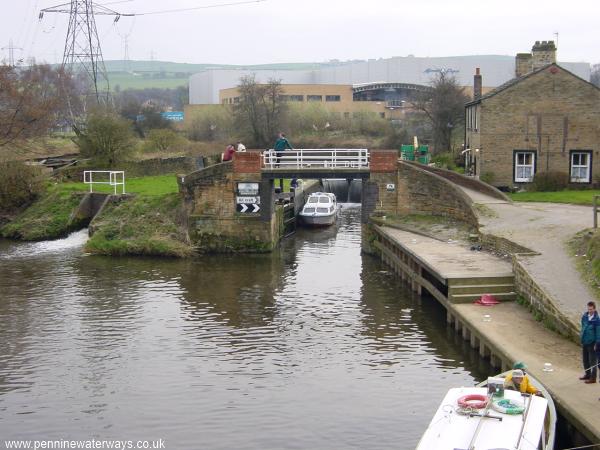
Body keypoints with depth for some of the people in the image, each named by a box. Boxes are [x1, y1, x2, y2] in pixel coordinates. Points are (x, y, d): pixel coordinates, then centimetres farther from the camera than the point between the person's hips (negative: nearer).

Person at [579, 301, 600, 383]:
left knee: (593, 361, 3)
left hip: (592, 343, -6)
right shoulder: (584, 316, 1)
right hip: (584, 342, 6)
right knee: (585, 359, 17)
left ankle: (593, 378, 12)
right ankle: (587, 374, 33)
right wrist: (581, 335, 16)